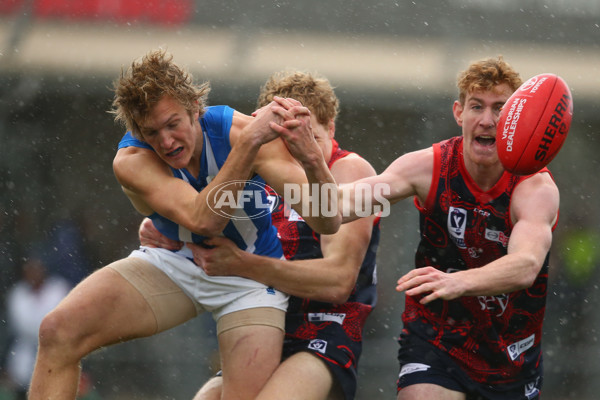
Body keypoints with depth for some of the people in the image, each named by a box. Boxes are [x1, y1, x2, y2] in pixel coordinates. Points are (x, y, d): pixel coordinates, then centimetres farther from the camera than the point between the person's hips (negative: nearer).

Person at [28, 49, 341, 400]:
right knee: (58, 332, -21)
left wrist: (311, 159, -53)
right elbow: (202, 220, -41)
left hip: (250, 276, -1)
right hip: (172, 263, 1)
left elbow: (328, 223, -31)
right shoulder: (131, 161, -23)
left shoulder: (235, 129, -26)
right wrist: (249, 142, -52)